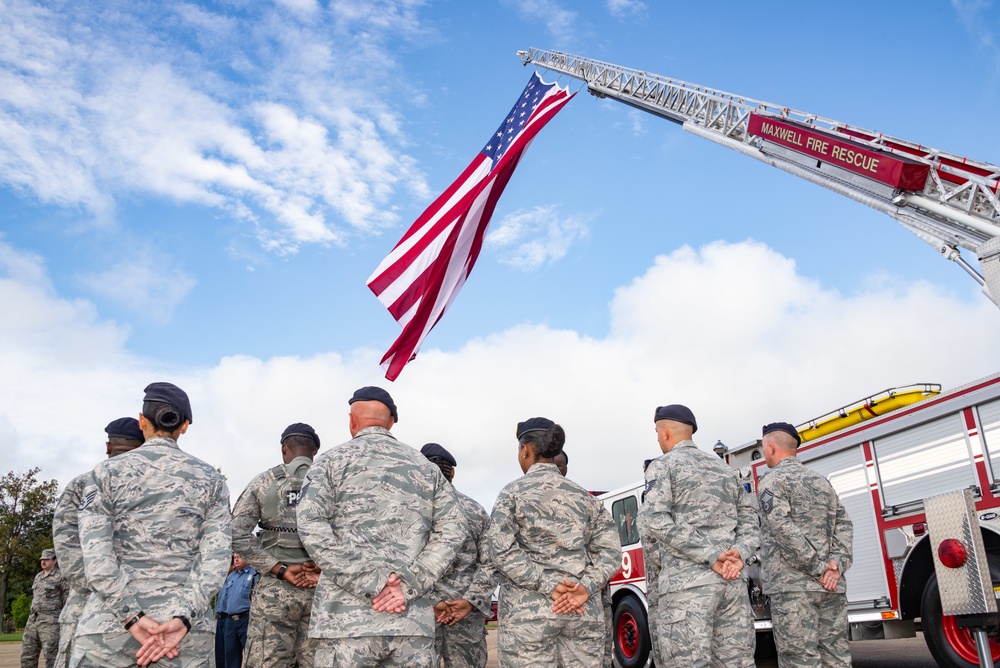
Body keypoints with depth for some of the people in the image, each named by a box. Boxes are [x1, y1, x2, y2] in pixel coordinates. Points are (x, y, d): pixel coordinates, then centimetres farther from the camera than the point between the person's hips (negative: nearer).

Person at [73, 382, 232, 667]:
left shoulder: (107, 472, 3)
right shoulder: (210, 478, 6)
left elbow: (96, 554, -9)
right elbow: (217, 555, -5)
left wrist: (132, 618, -11)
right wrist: (183, 619, -11)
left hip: (111, 624, -1)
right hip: (185, 632, 1)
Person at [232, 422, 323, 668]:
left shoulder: (263, 481, 5)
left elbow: (237, 534, -4)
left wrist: (280, 569, -4)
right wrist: (324, 566, -4)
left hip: (274, 589, -1)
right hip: (322, 589, 1)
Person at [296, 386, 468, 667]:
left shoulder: (331, 460, 7)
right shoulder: (425, 467, 15)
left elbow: (312, 526, -8)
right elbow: (453, 529, 4)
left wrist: (370, 583, -11)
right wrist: (407, 586, -5)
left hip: (347, 617, -2)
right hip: (412, 620, 3)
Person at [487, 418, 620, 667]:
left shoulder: (512, 493, 1)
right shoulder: (584, 496, 12)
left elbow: (502, 551, -11)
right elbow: (609, 550, 2)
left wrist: (547, 585, -12)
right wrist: (586, 587, -8)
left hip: (528, 612, -4)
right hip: (584, 613, 4)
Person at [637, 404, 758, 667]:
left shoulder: (663, 465, 2)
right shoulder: (722, 466, 22)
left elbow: (655, 522, -13)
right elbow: (749, 520, 16)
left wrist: (710, 556, -14)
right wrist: (738, 552, -1)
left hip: (685, 582, -6)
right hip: (732, 581, 7)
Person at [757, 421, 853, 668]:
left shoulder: (772, 480, -3)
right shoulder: (821, 481, 19)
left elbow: (784, 531, -15)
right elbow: (844, 524, 9)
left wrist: (819, 567, -12)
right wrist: (837, 563, -2)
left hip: (792, 585, -7)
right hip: (831, 586, 7)